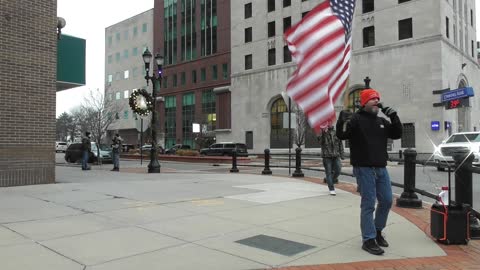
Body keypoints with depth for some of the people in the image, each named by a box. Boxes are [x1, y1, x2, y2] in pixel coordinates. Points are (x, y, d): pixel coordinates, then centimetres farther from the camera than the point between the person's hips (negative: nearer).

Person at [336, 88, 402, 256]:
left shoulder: (382, 121, 16)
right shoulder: (356, 119, -6)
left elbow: (397, 135, 11)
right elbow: (341, 135, -17)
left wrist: (394, 117, -1)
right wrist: (342, 121, -35)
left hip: (381, 168, 7)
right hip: (364, 168, -7)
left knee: (387, 201, 12)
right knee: (368, 204, -6)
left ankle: (377, 231, 31)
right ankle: (368, 240, 3)